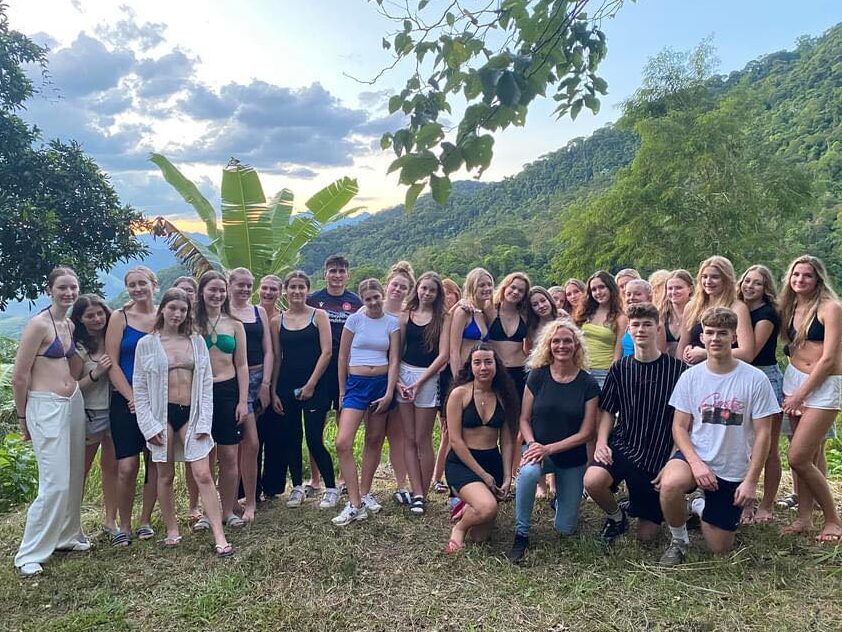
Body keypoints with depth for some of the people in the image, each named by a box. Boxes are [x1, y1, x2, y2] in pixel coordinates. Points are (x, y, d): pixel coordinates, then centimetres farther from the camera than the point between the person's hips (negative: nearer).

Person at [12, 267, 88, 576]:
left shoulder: (70, 325, 10)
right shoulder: (39, 324, -13)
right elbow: (19, 377, -11)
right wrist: (23, 417, -2)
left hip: (74, 403, 8)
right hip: (46, 408, -7)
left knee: (74, 478, 14)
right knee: (55, 484, -7)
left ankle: (68, 536, 32)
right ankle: (29, 555, 7)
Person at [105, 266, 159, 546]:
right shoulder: (120, 318, 0)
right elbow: (112, 364, -4)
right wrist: (133, 398, -11)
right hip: (126, 401, -2)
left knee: (154, 462, 7)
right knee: (127, 466, -6)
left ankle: (145, 522, 21)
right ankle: (124, 526, 12)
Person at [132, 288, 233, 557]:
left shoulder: (197, 342, 6)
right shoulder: (147, 344, 1)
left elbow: (206, 383, 5)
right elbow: (140, 388, 1)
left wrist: (204, 421, -2)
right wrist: (150, 425, -6)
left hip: (191, 414, 1)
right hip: (162, 414, 0)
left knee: (203, 475, -6)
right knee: (165, 475, 10)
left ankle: (219, 537, -5)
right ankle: (172, 529, 27)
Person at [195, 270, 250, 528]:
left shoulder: (234, 325, 9)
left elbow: (241, 365, 8)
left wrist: (243, 401, 1)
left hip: (228, 391, 2)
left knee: (229, 456, 3)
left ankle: (229, 511, 14)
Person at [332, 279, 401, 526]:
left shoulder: (392, 322, 3)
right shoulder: (354, 320, -1)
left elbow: (394, 360, 1)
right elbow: (343, 357, 4)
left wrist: (389, 393, -7)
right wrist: (342, 391, 4)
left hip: (383, 383, 2)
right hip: (356, 383, -1)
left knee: (374, 441, 9)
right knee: (343, 442, -15)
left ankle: (365, 493, 26)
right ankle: (355, 505, -10)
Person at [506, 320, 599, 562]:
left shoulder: (588, 384, -9)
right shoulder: (538, 376, -7)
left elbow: (586, 433, -9)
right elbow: (524, 419, -1)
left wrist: (549, 448, -18)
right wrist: (532, 444, -21)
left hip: (572, 458, 1)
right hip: (538, 449, -1)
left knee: (565, 529, 5)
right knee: (528, 472, -38)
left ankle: (561, 499, 40)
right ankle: (521, 534, -19)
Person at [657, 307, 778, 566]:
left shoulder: (755, 379, -10)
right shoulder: (690, 376, -4)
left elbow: (762, 434, -6)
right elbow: (679, 427, -2)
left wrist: (751, 481, -10)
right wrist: (696, 463, -18)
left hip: (733, 471, 0)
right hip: (695, 457, 0)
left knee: (719, 548, 5)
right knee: (670, 483, -36)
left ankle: (701, 506, 38)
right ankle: (678, 541, -7)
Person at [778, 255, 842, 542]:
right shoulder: (790, 308, 8)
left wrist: (800, 395, -11)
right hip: (794, 379, 6)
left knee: (798, 458, -8)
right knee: (806, 458, 7)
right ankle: (804, 519, 17)